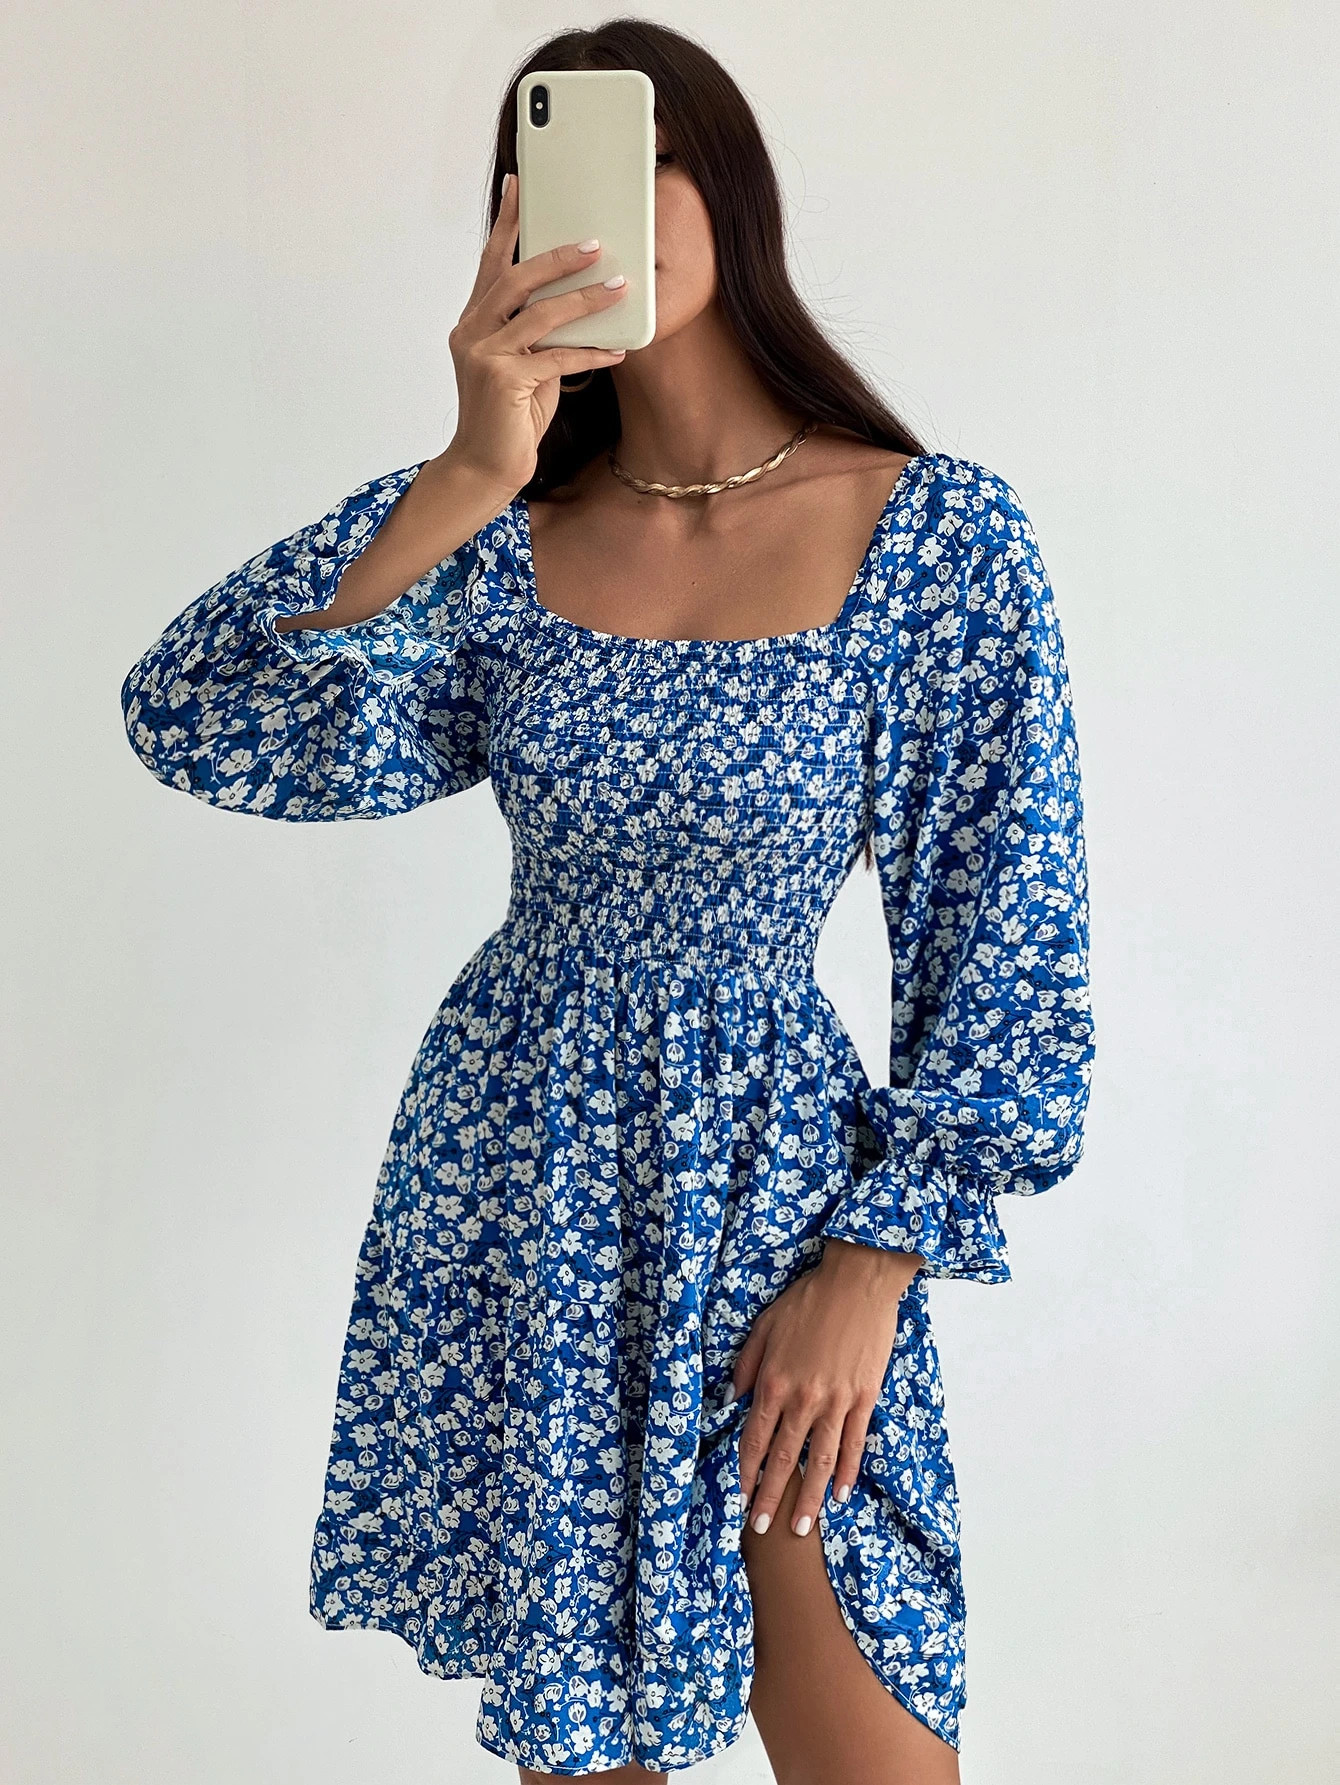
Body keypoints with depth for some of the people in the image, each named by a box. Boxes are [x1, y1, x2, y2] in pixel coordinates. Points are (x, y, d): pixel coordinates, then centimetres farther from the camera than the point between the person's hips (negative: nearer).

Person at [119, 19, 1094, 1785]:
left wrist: (876, 1262, -9)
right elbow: (200, 727, -14)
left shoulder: (938, 531, -8)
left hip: (776, 1166, -2)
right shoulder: (497, 537, -1)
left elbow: (1003, 931, -6)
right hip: (518, 1163, 3)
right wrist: (464, 482, -23)